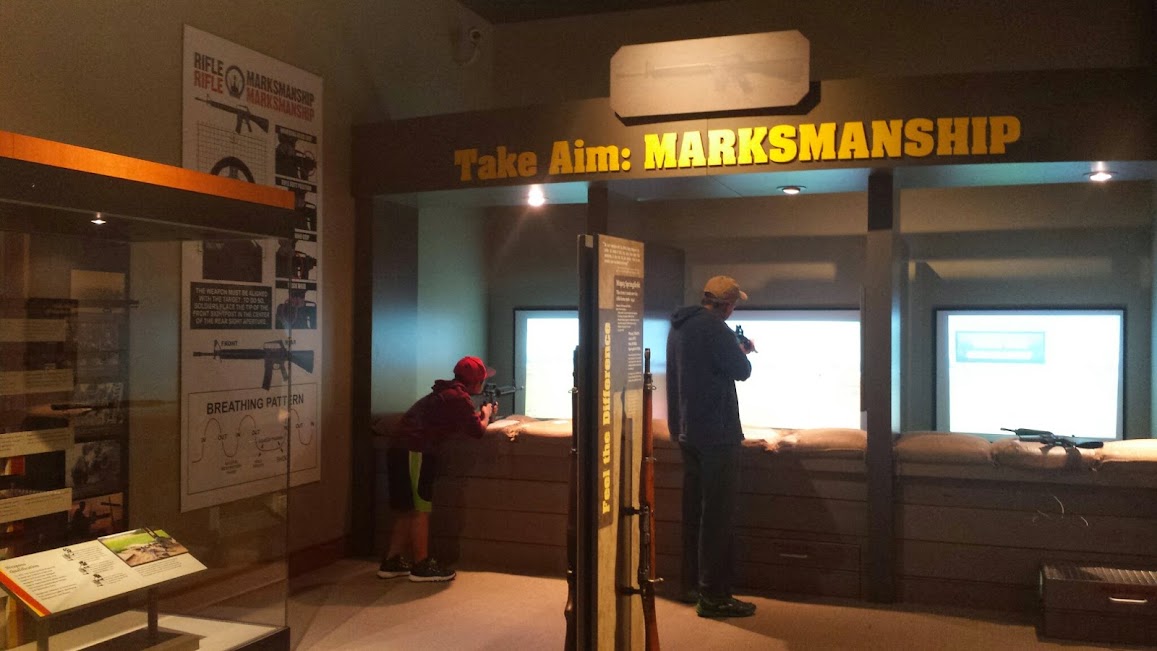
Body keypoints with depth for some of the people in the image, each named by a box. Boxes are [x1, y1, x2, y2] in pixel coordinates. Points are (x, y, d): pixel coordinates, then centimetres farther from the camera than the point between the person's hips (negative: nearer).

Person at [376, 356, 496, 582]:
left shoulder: (446, 393, 21)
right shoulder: (460, 398, -8)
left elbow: (461, 423, 31)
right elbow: (478, 431, -4)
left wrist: (479, 414, 23)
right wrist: (485, 415, 14)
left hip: (399, 449, 10)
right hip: (414, 452, -10)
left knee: (406, 509, 16)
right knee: (421, 509, -3)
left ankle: (392, 562, 21)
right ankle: (422, 566, 3)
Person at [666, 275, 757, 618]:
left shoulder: (679, 327, 12)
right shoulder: (713, 327, -17)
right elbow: (742, 371, -13)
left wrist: (736, 349, 21)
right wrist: (743, 352, 7)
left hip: (687, 432, 10)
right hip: (716, 433, -10)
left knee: (695, 510, 16)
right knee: (718, 513, -4)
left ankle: (693, 585, 25)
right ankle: (713, 596, -1)